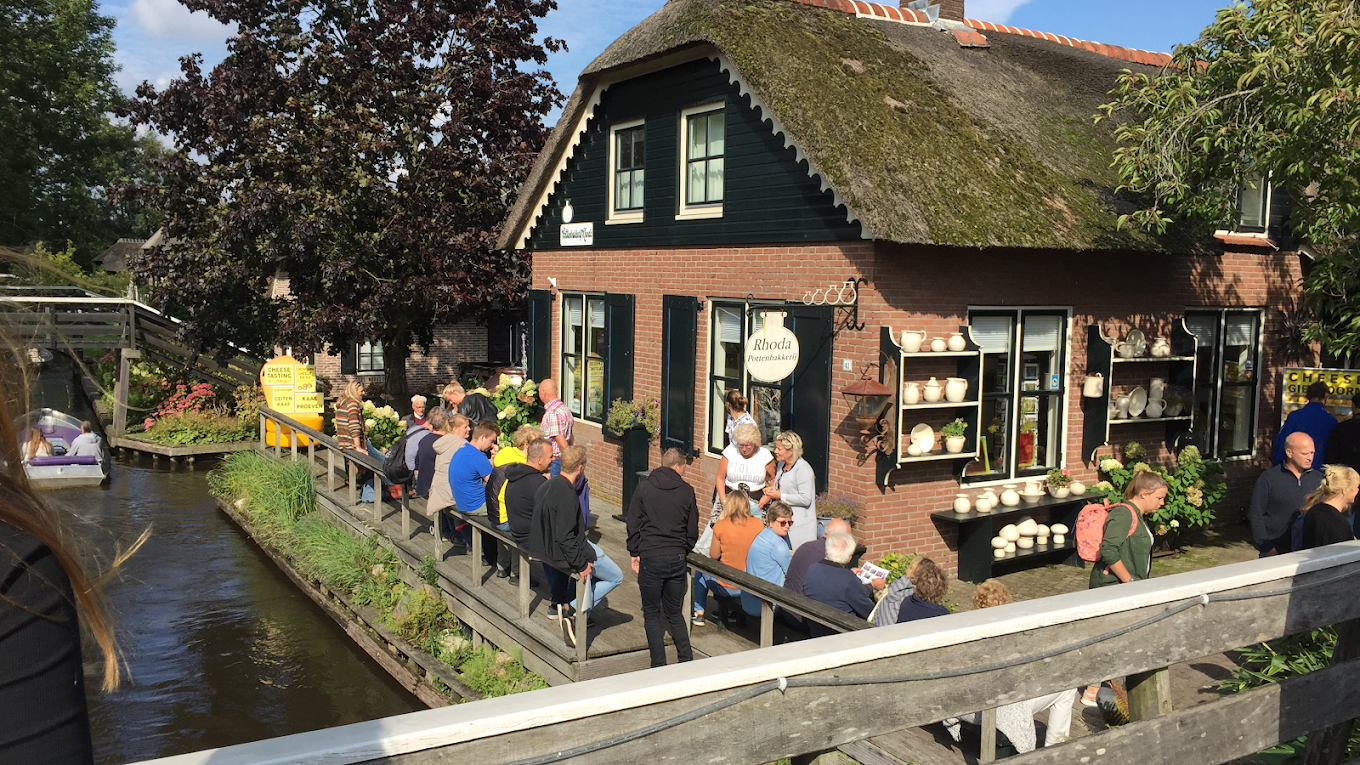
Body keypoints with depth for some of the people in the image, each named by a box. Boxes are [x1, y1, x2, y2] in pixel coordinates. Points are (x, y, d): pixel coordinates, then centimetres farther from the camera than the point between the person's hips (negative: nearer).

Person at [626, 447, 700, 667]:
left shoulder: (644, 487, -1)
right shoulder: (687, 491, 2)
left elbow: (633, 523, 0)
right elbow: (693, 531, 6)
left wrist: (635, 553, 9)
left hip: (650, 558, -2)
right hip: (677, 558, 2)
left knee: (652, 615, 7)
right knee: (675, 613, 16)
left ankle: (659, 666, 7)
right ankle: (687, 660, 14)